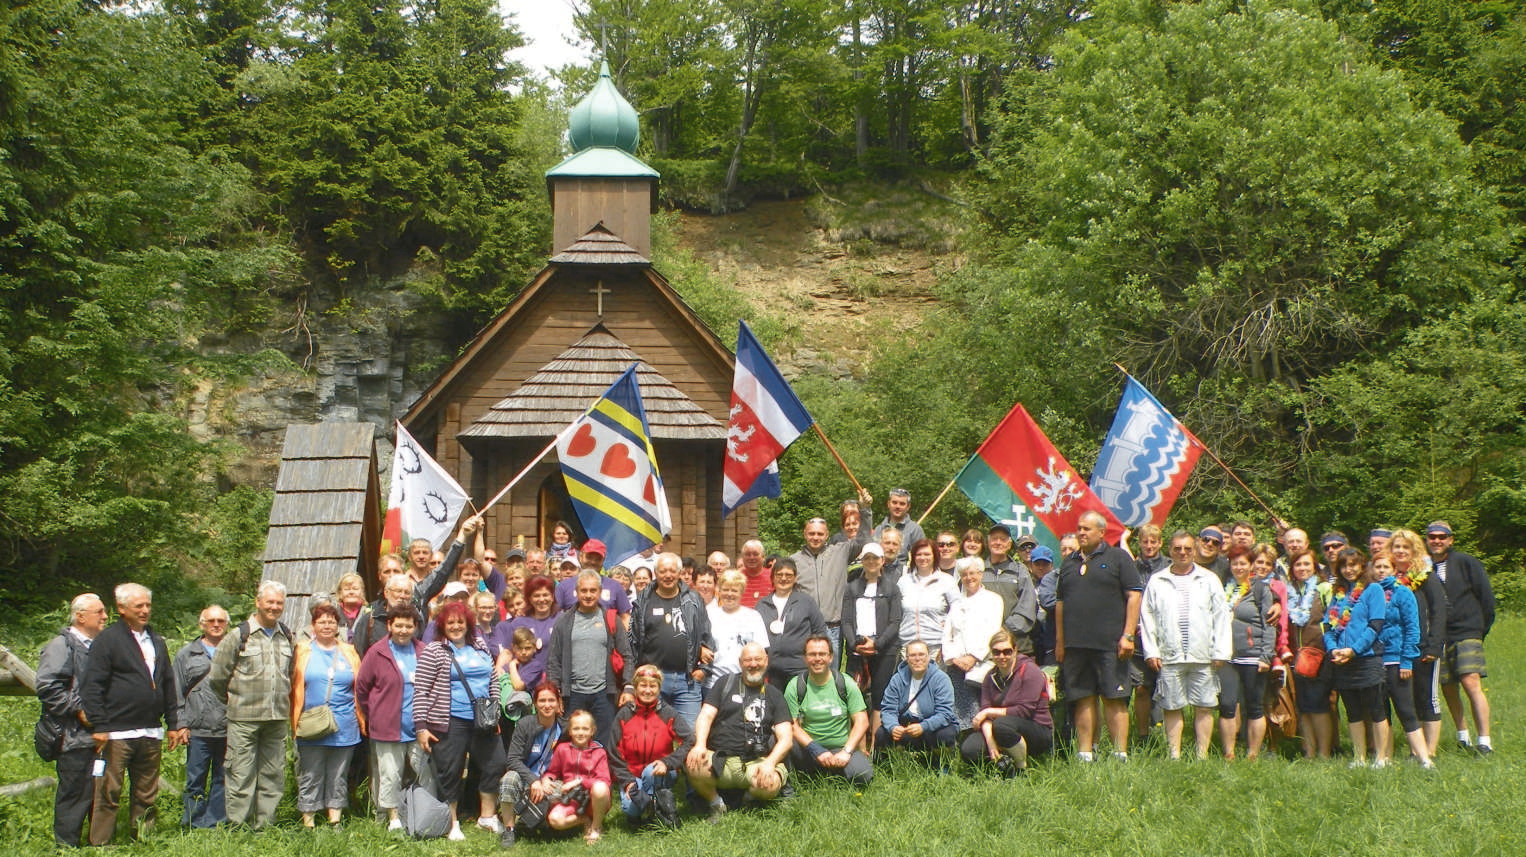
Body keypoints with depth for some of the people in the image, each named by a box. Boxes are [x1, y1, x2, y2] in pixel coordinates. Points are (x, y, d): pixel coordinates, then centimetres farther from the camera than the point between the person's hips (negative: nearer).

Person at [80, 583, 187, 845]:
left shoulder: (156, 641, 18)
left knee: (147, 794, 10)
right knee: (108, 793, -5)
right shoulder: (107, 640, -4)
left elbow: (168, 684, 22)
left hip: (151, 732, 6)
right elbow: (92, 686, -9)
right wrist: (99, 726, -15)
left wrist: (173, 724, 17)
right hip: (117, 733, -6)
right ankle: (100, 844, 1)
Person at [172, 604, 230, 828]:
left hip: (228, 731, 0)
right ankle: (195, 825, 9)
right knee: (195, 781, 2)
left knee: (223, 780, 4)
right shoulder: (186, 654, 11)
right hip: (198, 731, 0)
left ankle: (217, 823, 12)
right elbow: (176, 694, 10)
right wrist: (181, 724, 0)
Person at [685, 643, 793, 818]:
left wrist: (770, 762, -14)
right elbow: (706, 715, 5)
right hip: (720, 759, 0)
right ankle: (716, 804, -1)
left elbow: (786, 738, 6)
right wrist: (700, 745, -17)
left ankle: (751, 797, 7)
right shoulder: (725, 685, 17)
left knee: (770, 784, -33)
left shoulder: (774, 695, 15)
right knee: (693, 765, -33)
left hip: (755, 763, 0)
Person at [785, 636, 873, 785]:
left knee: (863, 774, -29)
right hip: (807, 751, -1)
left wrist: (846, 751, -14)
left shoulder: (846, 683, 3)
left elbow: (861, 722, -1)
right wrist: (817, 750, -19)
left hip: (840, 748, 2)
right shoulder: (795, 686, 1)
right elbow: (793, 725, -5)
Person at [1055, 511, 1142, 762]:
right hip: (1075, 645, 5)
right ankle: (1084, 755, 7)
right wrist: (1059, 641, 14)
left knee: (1114, 699, -4)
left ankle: (1120, 755, -2)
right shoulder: (1069, 562, 18)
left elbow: (1134, 596, -2)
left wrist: (1128, 635, -10)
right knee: (1083, 700, 4)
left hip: (1109, 644, -4)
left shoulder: (1118, 558, 4)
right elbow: (1060, 602, 20)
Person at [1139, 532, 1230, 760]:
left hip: (1203, 656, 0)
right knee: (1172, 708, 2)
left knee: (1204, 707, 1)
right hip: (1169, 657, 0)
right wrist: (1151, 651, 0)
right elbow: (1147, 617, 9)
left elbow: (1221, 617, 8)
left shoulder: (1209, 579, 10)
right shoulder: (1156, 582, 10)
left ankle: (1202, 756, 7)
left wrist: (1220, 652, 1)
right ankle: (1174, 756, 8)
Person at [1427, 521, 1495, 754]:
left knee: (1471, 683, -15)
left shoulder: (1466, 563, 1)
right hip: (1438, 637, 4)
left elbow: (1486, 595, 4)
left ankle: (1484, 741, -13)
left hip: (1466, 634, -4)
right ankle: (1462, 735, 27)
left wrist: (1482, 628, 4)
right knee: (1448, 689, 8)